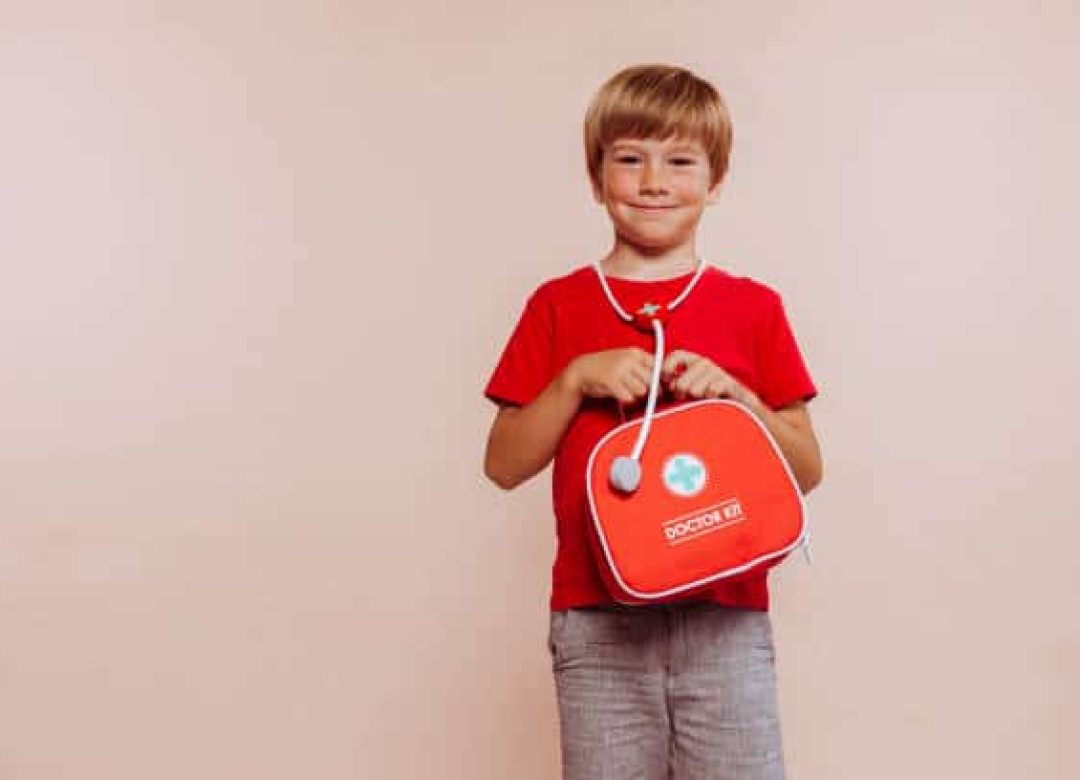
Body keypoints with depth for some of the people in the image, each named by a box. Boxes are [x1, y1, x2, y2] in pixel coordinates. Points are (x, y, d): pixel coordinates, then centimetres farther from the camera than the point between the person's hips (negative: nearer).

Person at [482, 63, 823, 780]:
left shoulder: (754, 308, 7)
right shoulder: (558, 308, 6)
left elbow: (807, 469, 7)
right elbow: (504, 466, 3)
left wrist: (734, 394, -10)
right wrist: (577, 378, -10)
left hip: (728, 617, 0)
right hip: (599, 617, 0)